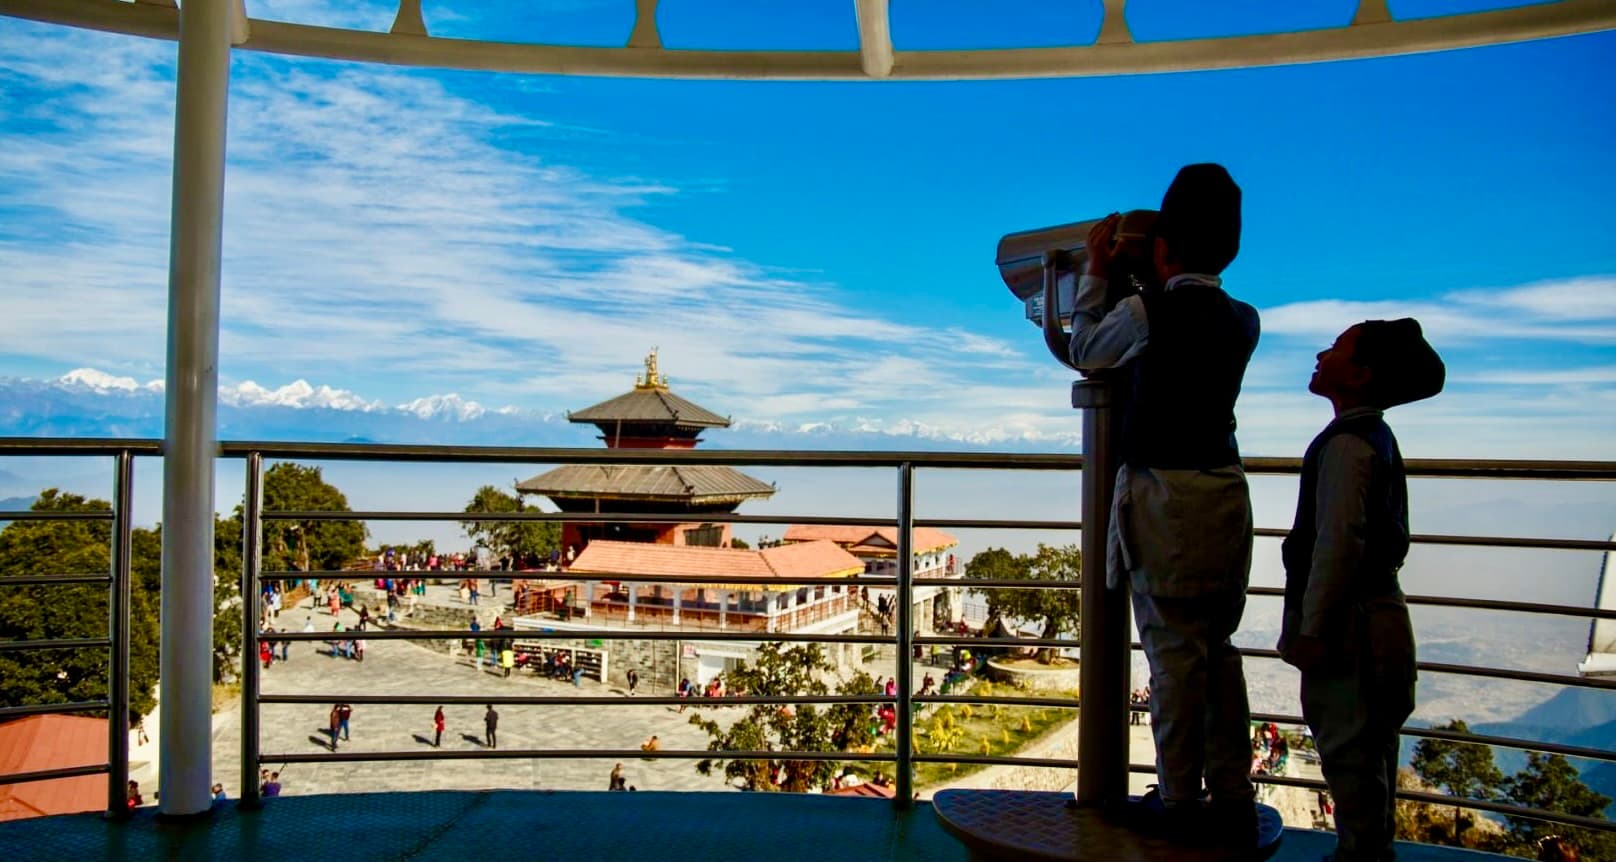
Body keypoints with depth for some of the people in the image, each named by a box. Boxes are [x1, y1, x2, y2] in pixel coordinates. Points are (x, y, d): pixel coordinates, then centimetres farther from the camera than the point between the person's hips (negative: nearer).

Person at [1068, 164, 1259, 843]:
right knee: (1218, 648, 13)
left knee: (1174, 649, 0)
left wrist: (1095, 272, 19)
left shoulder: (1145, 312, -9)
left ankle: (1179, 801, 10)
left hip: (1164, 493, -6)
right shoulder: (1244, 321, 8)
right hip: (1226, 489, 6)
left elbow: (1084, 351, 10)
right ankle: (1232, 801, 21)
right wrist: (1164, 286, 30)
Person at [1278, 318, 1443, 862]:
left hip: (1350, 624, -11)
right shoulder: (1378, 437, 14)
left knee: (1348, 752, 0)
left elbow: (1338, 542, -24)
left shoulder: (1346, 444, -18)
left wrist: (1312, 628, -20)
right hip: (1378, 611, 11)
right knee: (1367, 752, 20)